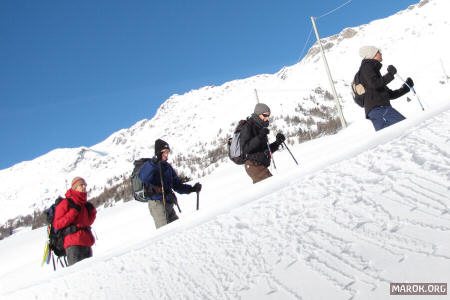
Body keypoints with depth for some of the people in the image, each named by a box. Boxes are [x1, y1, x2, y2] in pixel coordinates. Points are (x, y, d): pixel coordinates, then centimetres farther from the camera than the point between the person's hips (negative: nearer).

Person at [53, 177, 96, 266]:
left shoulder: (84, 204, 19)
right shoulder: (66, 203, -1)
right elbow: (57, 224, -7)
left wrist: (92, 211, 12)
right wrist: (73, 212, -14)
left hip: (87, 244, 7)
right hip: (73, 244, -7)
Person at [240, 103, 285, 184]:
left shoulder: (260, 127, 21)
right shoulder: (247, 127, -7)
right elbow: (246, 149, -18)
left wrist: (278, 142, 10)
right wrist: (260, 137, -26)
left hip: (261, 166, 9)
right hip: (254, 165, -9)